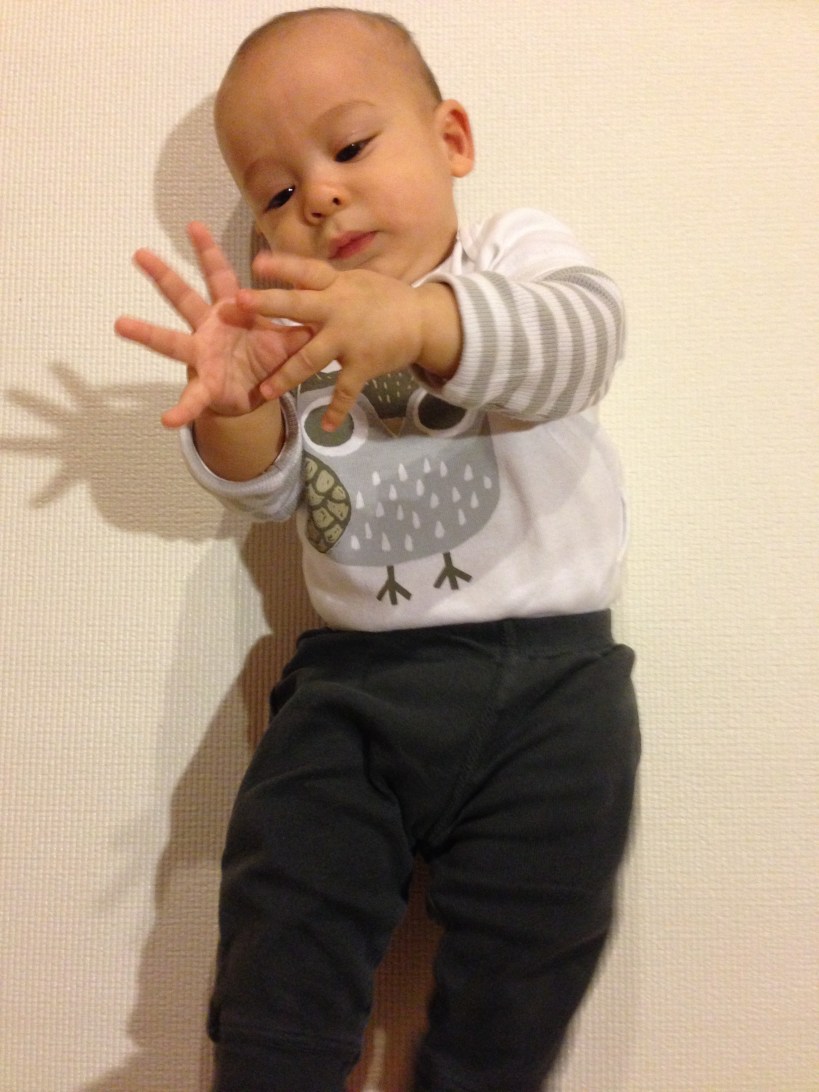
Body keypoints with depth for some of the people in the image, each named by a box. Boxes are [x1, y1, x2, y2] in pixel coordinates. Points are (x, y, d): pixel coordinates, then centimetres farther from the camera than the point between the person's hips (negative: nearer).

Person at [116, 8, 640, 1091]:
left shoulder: (520, 250, 3)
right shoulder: (296, 322, 12)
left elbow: (581, 336, -20)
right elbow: (263, 486, 0)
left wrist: (420, 321, -40)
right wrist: (233, 403, -24)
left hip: (546, 675, -2)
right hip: (351, 679, 3)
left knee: (527, 953, 4)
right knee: (283, 923, 1)